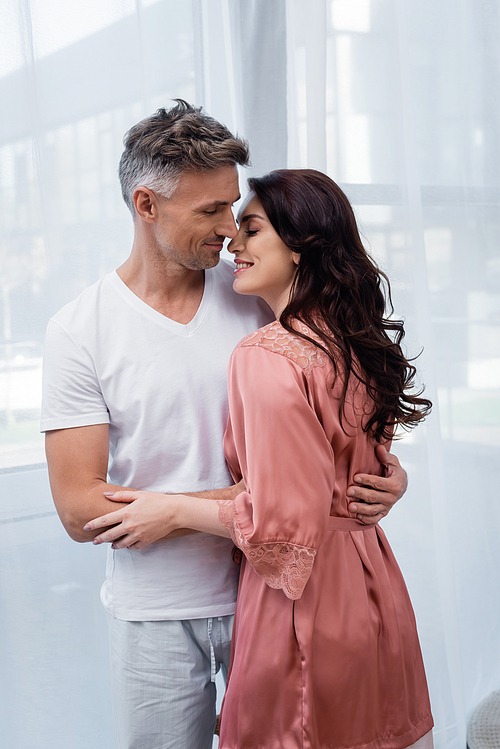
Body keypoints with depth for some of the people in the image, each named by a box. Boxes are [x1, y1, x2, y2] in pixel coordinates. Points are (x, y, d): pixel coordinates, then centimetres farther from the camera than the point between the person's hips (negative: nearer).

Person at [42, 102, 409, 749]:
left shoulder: (254, 300, -2)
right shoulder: (79, 331, -10)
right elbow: (79, 508, -14)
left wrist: (383, 470, -11)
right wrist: (234, 503, -21)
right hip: (157, 614, -2)